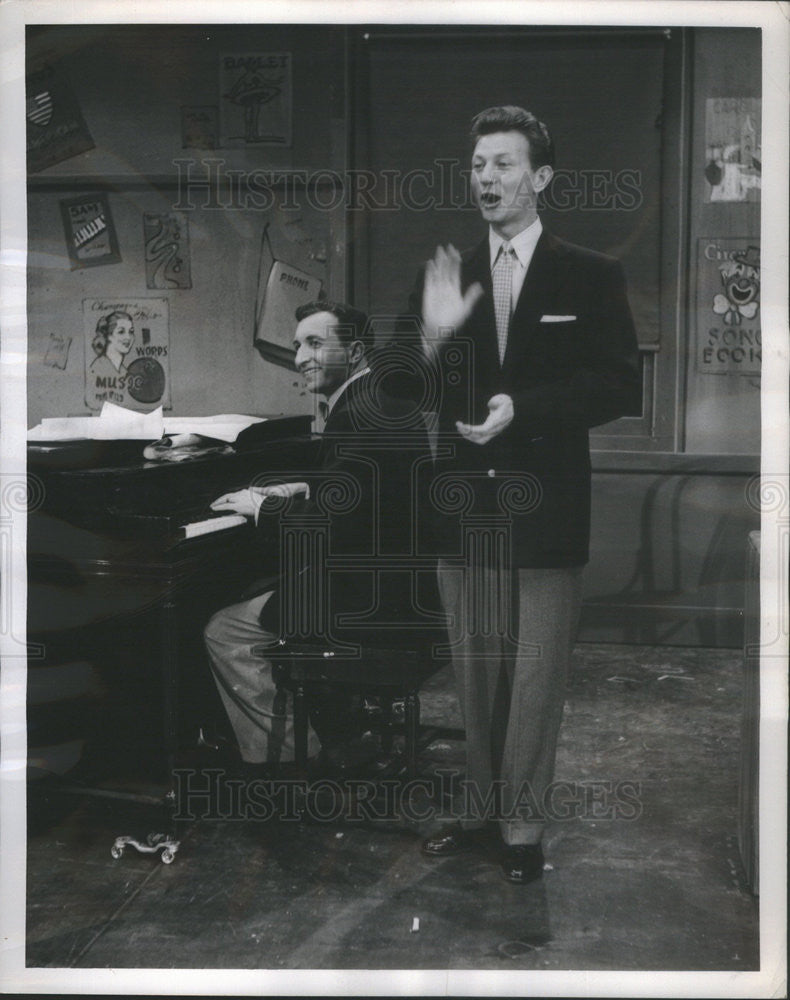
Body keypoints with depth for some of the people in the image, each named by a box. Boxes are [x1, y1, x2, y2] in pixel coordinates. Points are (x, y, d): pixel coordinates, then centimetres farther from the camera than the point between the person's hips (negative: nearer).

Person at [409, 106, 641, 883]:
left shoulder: (591, 278, -1)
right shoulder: (442, 277, 7)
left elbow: (621, 386, -7)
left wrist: (523, 405, -18)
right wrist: (433, 337, -16)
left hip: (545, 506, -3)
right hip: (463, 503, 3)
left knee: (535, 675, 3)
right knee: (473, 672, 13)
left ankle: (521, 826, 16)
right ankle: (481, 809, 27)